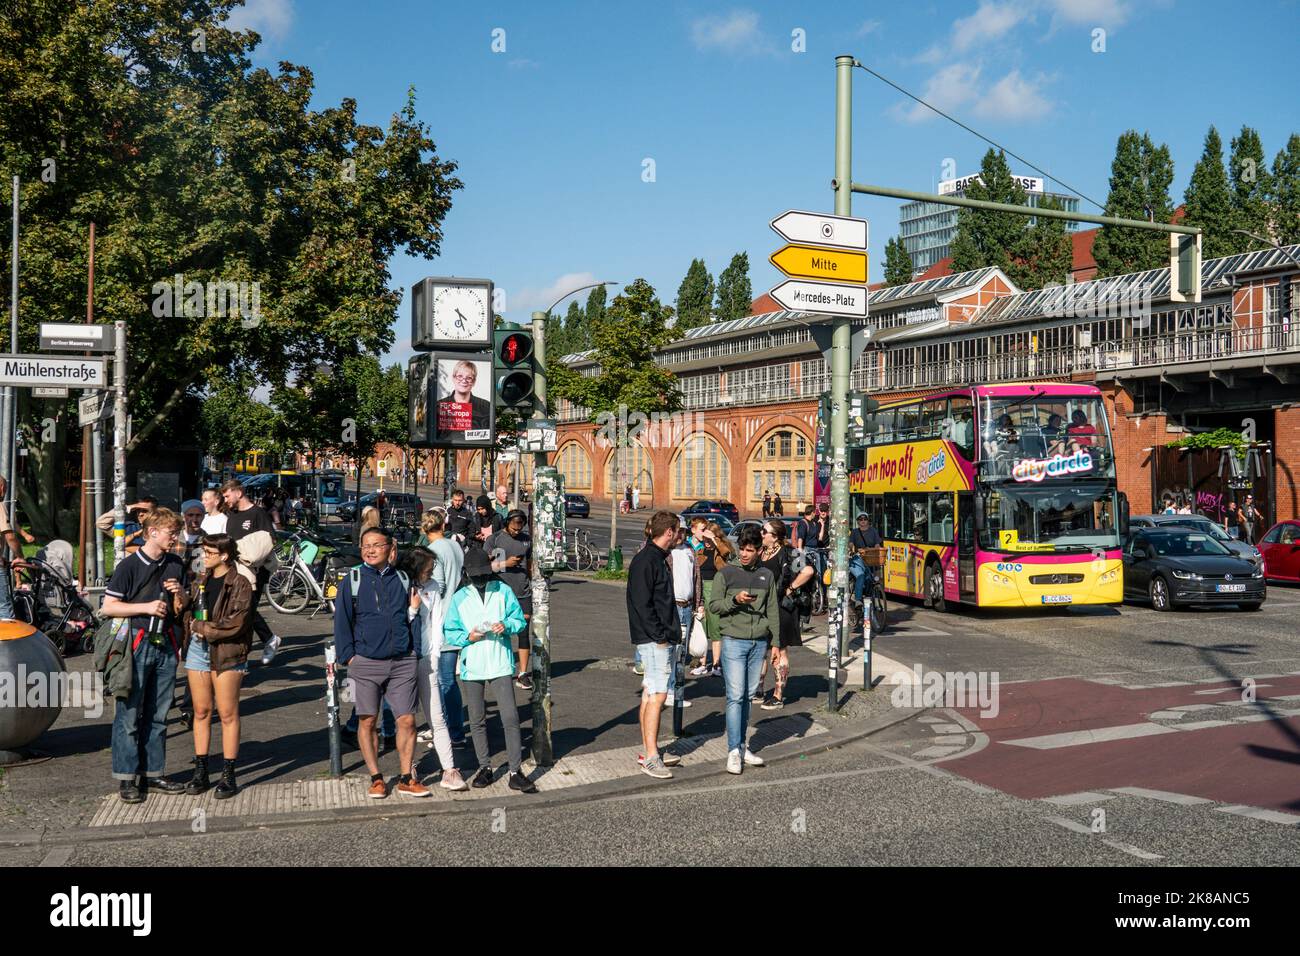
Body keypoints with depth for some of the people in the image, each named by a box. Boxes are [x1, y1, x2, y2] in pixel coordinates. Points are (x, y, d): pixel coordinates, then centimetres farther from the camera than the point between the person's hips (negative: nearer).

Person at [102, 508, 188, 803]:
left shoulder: (175, 565, 11)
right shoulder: (129, 565, -7)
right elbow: (108, 607, -8)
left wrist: (180, 594, -1)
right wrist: (146, 607, -16)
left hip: (165, 645, 6)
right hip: (136, 644, -6)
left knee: (157, 715, 11)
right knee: (129, 714, -2)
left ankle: (153, 773, 19)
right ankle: (126, 778, 6)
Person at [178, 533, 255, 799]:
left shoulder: (240, 583, -9)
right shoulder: (201, 579, 14)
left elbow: (236, 623, -17)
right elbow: (188, 611, 14)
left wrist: (203, 628, -10)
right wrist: (180, 600, -5)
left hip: (226, 652, -6)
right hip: (197, 649, 6)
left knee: (228, 714, 0)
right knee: (201, 712, 9)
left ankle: (228, 776, 7)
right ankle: (200, 771, 18)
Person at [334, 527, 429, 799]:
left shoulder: (402, 580, 9)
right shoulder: (353, 580, 2)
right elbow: (342, 621, 3)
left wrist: (414, 609, 1)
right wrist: (348, 655, -3)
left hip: (402, 662, 2)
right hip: (365, 663, -1)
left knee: (407, 720, 0)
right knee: (367, 722, 3)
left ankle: (406, 779, 13)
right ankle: (376, 779, 16)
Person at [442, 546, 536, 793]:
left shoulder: (503, 591, 4)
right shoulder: (459, 598, 5)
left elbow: (520, 620, 6)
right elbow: (449, 632, 5)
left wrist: (506, 625, -14)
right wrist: (468, 636, -13)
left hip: (500, 664, -1)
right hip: (472, 667, 2)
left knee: (510, 717, -8)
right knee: (477, 720, 10)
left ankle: (516, 772, -2)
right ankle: (485, 768, 24)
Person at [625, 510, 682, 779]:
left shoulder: (658, 559, 16)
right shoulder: (645, 561, -15)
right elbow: (641, 603, -20)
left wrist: (671, 633, 15)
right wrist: (659, 636, -19)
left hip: (662, 638, 10)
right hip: (653, 639, -10)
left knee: (650, 694, 12)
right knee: (657, 695, -10)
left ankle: (650, 751, 18)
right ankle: (651, 758, -9)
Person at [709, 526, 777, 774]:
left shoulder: (766, 576, 11)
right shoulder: (726, 573, 1)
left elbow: (773, 612, 14)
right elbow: (714, 605, 0)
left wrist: (775, 642, 10)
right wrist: (735, 600, -17)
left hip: (759, 643, 4)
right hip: (734, 640, -3)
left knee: (748, 695, 8)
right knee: (735, 696, -8)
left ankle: (741, 746, 17)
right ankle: (734, 751, -7)